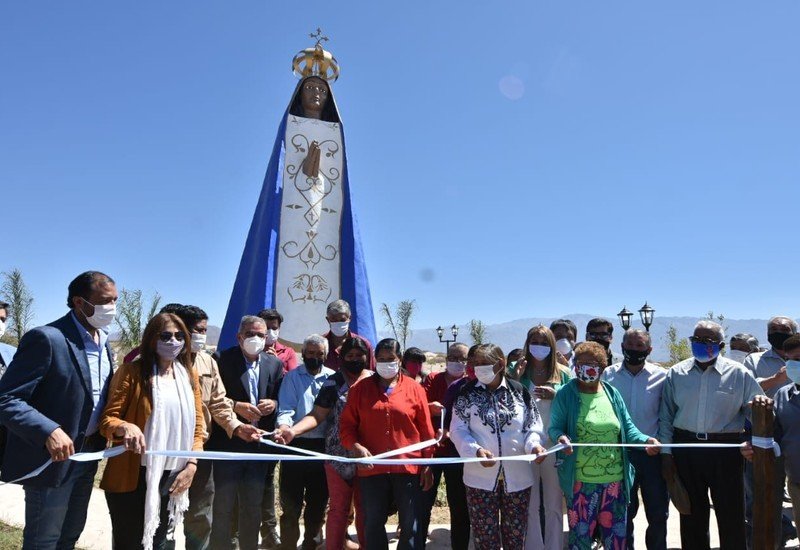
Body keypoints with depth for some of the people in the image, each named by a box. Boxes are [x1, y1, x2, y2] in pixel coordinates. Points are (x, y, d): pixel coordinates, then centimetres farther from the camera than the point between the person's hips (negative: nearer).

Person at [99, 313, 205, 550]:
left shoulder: (189, 375, 6)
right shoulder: (132, 371, -8)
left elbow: (197, 425, 8)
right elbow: (107, 419, -10)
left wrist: (191, 465, -2)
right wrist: (126, 427, -32)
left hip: (171, 477, 5)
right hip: (133, 477, -5)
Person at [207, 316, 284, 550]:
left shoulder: (275, 364, 6)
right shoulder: (223, 360, -7)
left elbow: (281, 397, 10)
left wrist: (273, 403, -11)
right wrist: (236, 406, -20)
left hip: (259, 444, 4)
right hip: (228, 443, -4)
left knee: (253, 506, 15)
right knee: (224, 505, 6)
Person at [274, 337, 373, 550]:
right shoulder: (334, 382, -3)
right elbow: (317, 415, -7)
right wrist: (293, 430, -23)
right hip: (339, 456, -2)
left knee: (365, 507, 12)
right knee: (339, 508, 7)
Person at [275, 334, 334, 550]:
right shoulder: (292, 377, 3)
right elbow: (286, 409, -8)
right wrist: (283, 426, -27)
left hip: (322, 446, 2)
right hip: (296, 444, -1)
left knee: (318, 500, 13)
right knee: (291, 501, 5)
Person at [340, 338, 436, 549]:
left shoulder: (414, 388, 0)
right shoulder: (360, 388, 2)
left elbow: (426, 430, 2)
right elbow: (347, 424, 2)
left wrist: (427, 465, 1)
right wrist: (356, 446, -16)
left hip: (408, 468, -1)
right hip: (372, 469, 1)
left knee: (411, 526, 8)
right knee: (373, 524, 14)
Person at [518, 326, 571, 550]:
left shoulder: (563, 373, 5)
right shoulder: (519, 372, 4)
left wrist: (555, 396, -11)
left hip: (554, 444, 0)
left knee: (554, 503, 9)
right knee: (529, 504, 6)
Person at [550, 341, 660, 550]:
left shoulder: (612, 393, 5)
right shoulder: (565, 394, -6)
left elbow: (627, 428, 8)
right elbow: (555, 427, -5)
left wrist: (646, 439, -11)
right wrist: (561, 437, -27)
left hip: (615, 479, 4)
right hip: (581, 481, -3)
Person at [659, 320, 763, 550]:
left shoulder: (740, 374, -1)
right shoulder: (676, 373, 3)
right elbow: (666, 416, 6)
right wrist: (666, 453, 3)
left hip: (725, 451, -1)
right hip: (686, 449, 2)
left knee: (731, 516, 7)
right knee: (692, 515, 14)